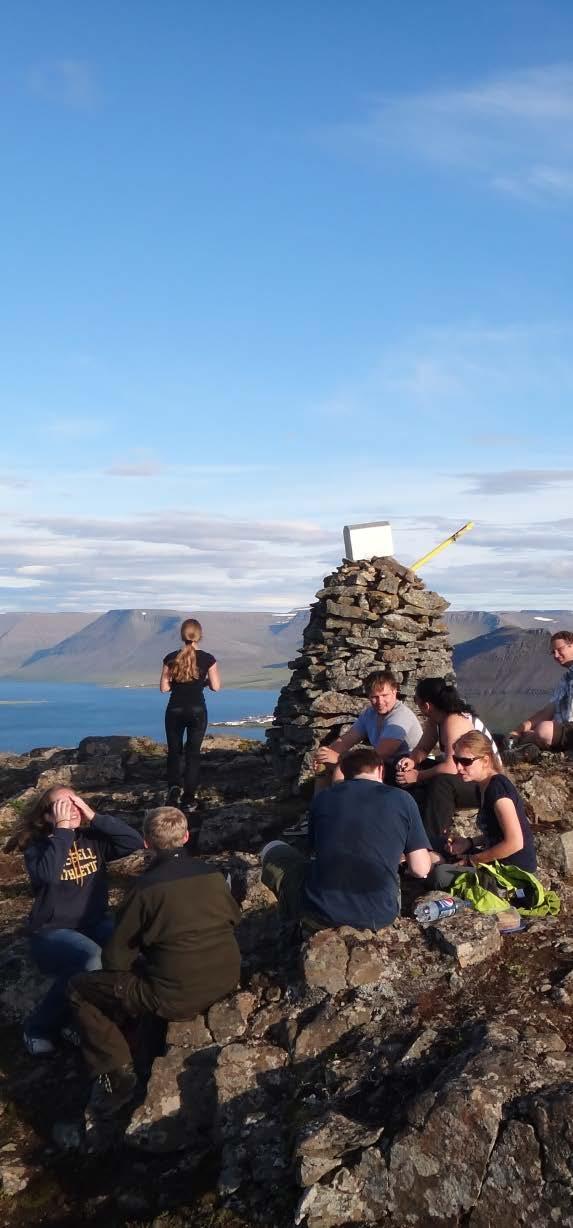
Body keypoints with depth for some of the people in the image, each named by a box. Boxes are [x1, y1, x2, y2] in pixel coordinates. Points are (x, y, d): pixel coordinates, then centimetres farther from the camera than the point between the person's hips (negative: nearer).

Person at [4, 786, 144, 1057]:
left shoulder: (92, 839, 5)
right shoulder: (37, 846, -6)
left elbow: (135, 841, -9)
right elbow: (47, 874, -28)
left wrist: (94, 817, -13)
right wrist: (62, 829, -21)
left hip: (95, 924, 4)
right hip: (52, 931, -4)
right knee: (92, 961, -36)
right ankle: (39, 1028, -13)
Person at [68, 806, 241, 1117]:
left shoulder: (147, 887, -14)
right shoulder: (213, 874, 0)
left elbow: (116, 957, -6)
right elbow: (234, 918, 18)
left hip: (176, 997, -6)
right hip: (226, 980, 6)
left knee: (80, 988, 8)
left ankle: (117, 1074, 1)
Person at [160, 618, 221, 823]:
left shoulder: (171, 658, -6)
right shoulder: (207, 659, -8)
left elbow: (164, 687, -4)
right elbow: (216, 687, -5)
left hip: (175, 710, 1)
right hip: (197, 710, 0)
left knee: (174, 751, 16)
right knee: (193, 753, 7)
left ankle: (174, 786, -6)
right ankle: (189, 799, 6)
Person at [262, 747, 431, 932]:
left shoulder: (324, 797, 5)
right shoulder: (402, 799, 2)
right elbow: (421, 870, 3)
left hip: (320, 912, 0)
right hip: (379, 916, 1)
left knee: (273, 849, 23)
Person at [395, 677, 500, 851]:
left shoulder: (454, 722, -28)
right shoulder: (434, 719, 1)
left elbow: (452, 767, -35)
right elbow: (423, 748, 7)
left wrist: (418, 776, -28)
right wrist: (412, 760, -14)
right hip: (464, 774, 10)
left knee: (441, 782, -37)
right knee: (407, 770, 5)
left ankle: (434, 845, -30)